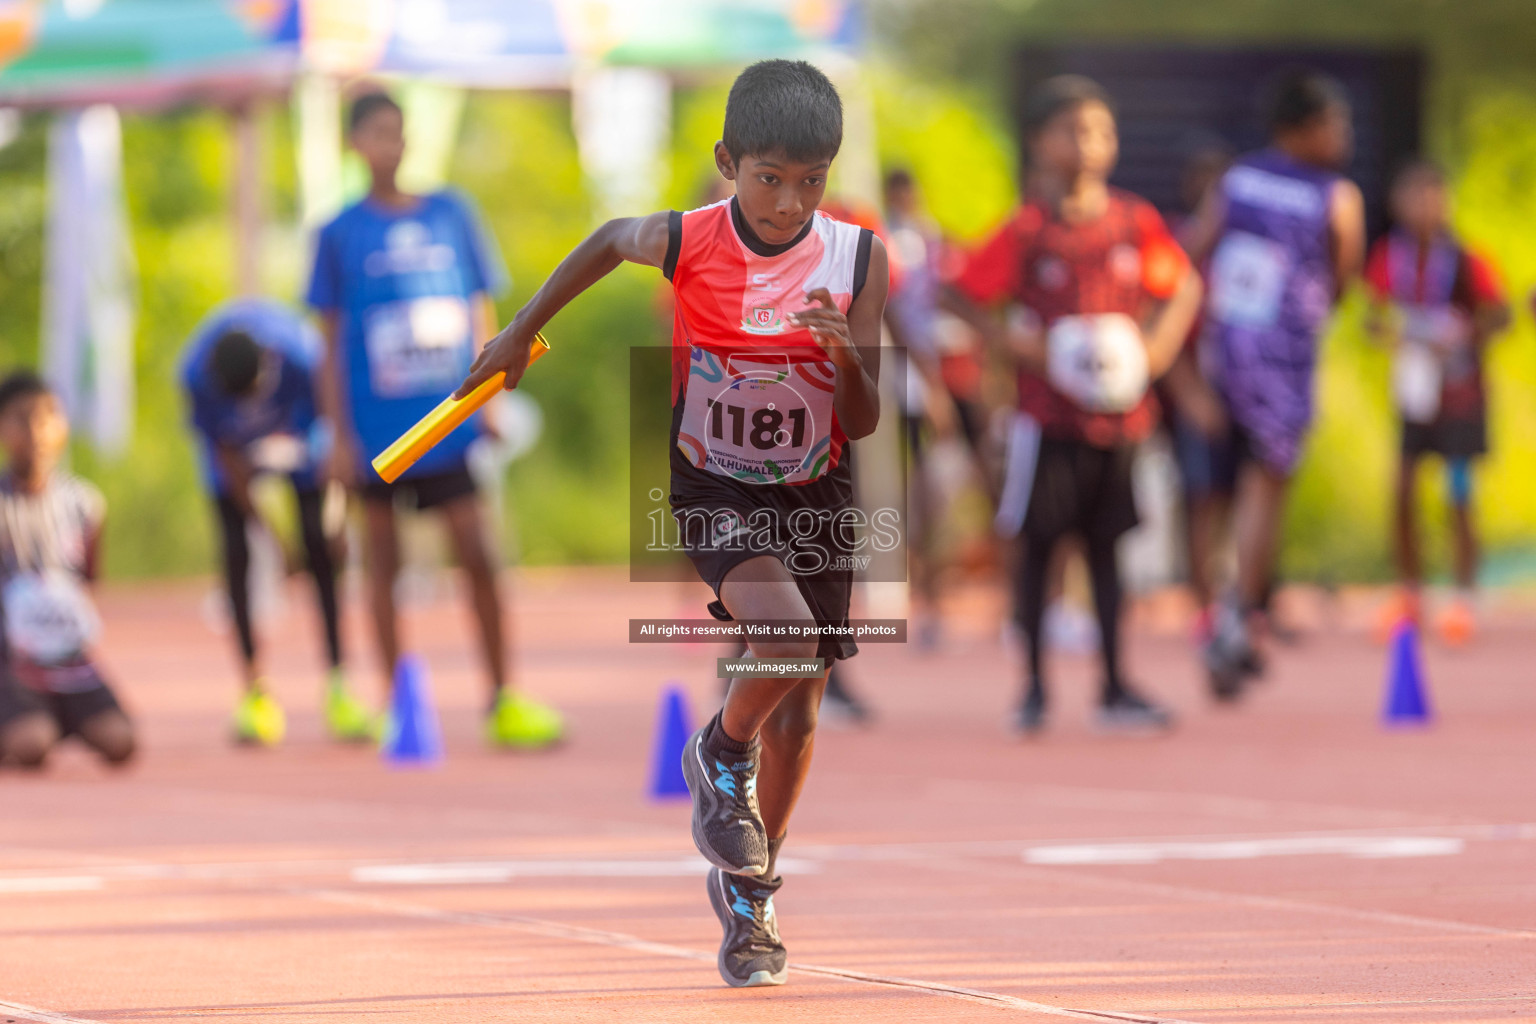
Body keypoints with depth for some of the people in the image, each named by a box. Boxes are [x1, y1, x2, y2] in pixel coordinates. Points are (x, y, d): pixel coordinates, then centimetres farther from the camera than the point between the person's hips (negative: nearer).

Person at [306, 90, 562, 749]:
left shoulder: (451, 215, 6)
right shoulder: (340, 235, 0)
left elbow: (481, 312, 13)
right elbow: (332, 342, 2)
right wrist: (340, 435, -2)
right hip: (377, 429, -1)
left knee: (477, 555, -4)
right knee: (384, 565, 6)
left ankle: (503, 703, 5)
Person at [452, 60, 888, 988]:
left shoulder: (857, 259, -15)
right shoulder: (686, 243, -18)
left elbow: (862, 425, -11)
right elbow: (610, 240, 8)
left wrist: (846, 355, -32)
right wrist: (525, 328, 16)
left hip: (816, 494, 3)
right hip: (715, 489, -2)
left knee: (800, 705, 8)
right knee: (788, 639, -27)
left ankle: (750, 893, 30)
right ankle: (721, 759, 6)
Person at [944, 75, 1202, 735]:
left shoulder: (1136, 223, 2)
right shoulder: (1028, 229, -7)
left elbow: (1184, 286, 14)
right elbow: (962, 296, -4)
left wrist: (1159, 345, -2)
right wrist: (1015, 343, -15)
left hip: (1120, 413, 3)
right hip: (1050, 414, -3)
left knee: (1106, 545, 9)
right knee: (1039, 543, 2)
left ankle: (1114, 689, 14)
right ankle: (1033, 687, 11)